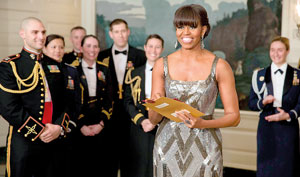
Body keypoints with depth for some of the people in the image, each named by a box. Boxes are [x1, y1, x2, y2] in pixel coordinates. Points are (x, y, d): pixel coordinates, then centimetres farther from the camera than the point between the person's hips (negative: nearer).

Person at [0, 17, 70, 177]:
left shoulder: (54, 66, 13)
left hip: (54, 140, 5)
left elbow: (64, 102, 11)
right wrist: (40, 131, -14)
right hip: (23, 142, -5)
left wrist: (59, 127, -6)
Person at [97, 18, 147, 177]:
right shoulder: (102, 56, 5)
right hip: (110, 114, 1)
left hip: (130, 114, 0)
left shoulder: (140, 56, 3)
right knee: (110, 156, 8)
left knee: (129, 156, 8)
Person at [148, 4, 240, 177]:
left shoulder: (220, 66, -6)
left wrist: (202, 123, -19)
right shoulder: (162, 65, 0)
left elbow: (234, 116, -2)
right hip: (168, 146, 2)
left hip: (204, 148, -1)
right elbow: (154, 119, 4)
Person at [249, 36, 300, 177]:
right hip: (266, 128, 1)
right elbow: (251, 103, 7)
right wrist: (263, 102, -14)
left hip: (288, 127, 0)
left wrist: (288, 115, -15)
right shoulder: (259, 75, 8)